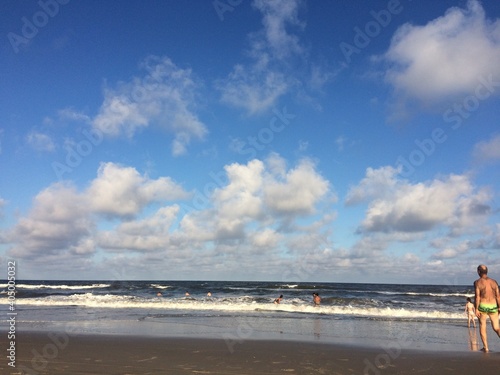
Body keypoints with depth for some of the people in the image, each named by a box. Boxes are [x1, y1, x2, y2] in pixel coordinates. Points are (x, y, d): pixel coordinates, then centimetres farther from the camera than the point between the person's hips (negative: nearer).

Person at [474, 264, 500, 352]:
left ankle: (485, 347, 7)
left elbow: (477, 296, -12)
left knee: (482, 326, 9)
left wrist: (476, 309, -10)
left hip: (482, 306, -3)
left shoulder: (477, 282, -6)